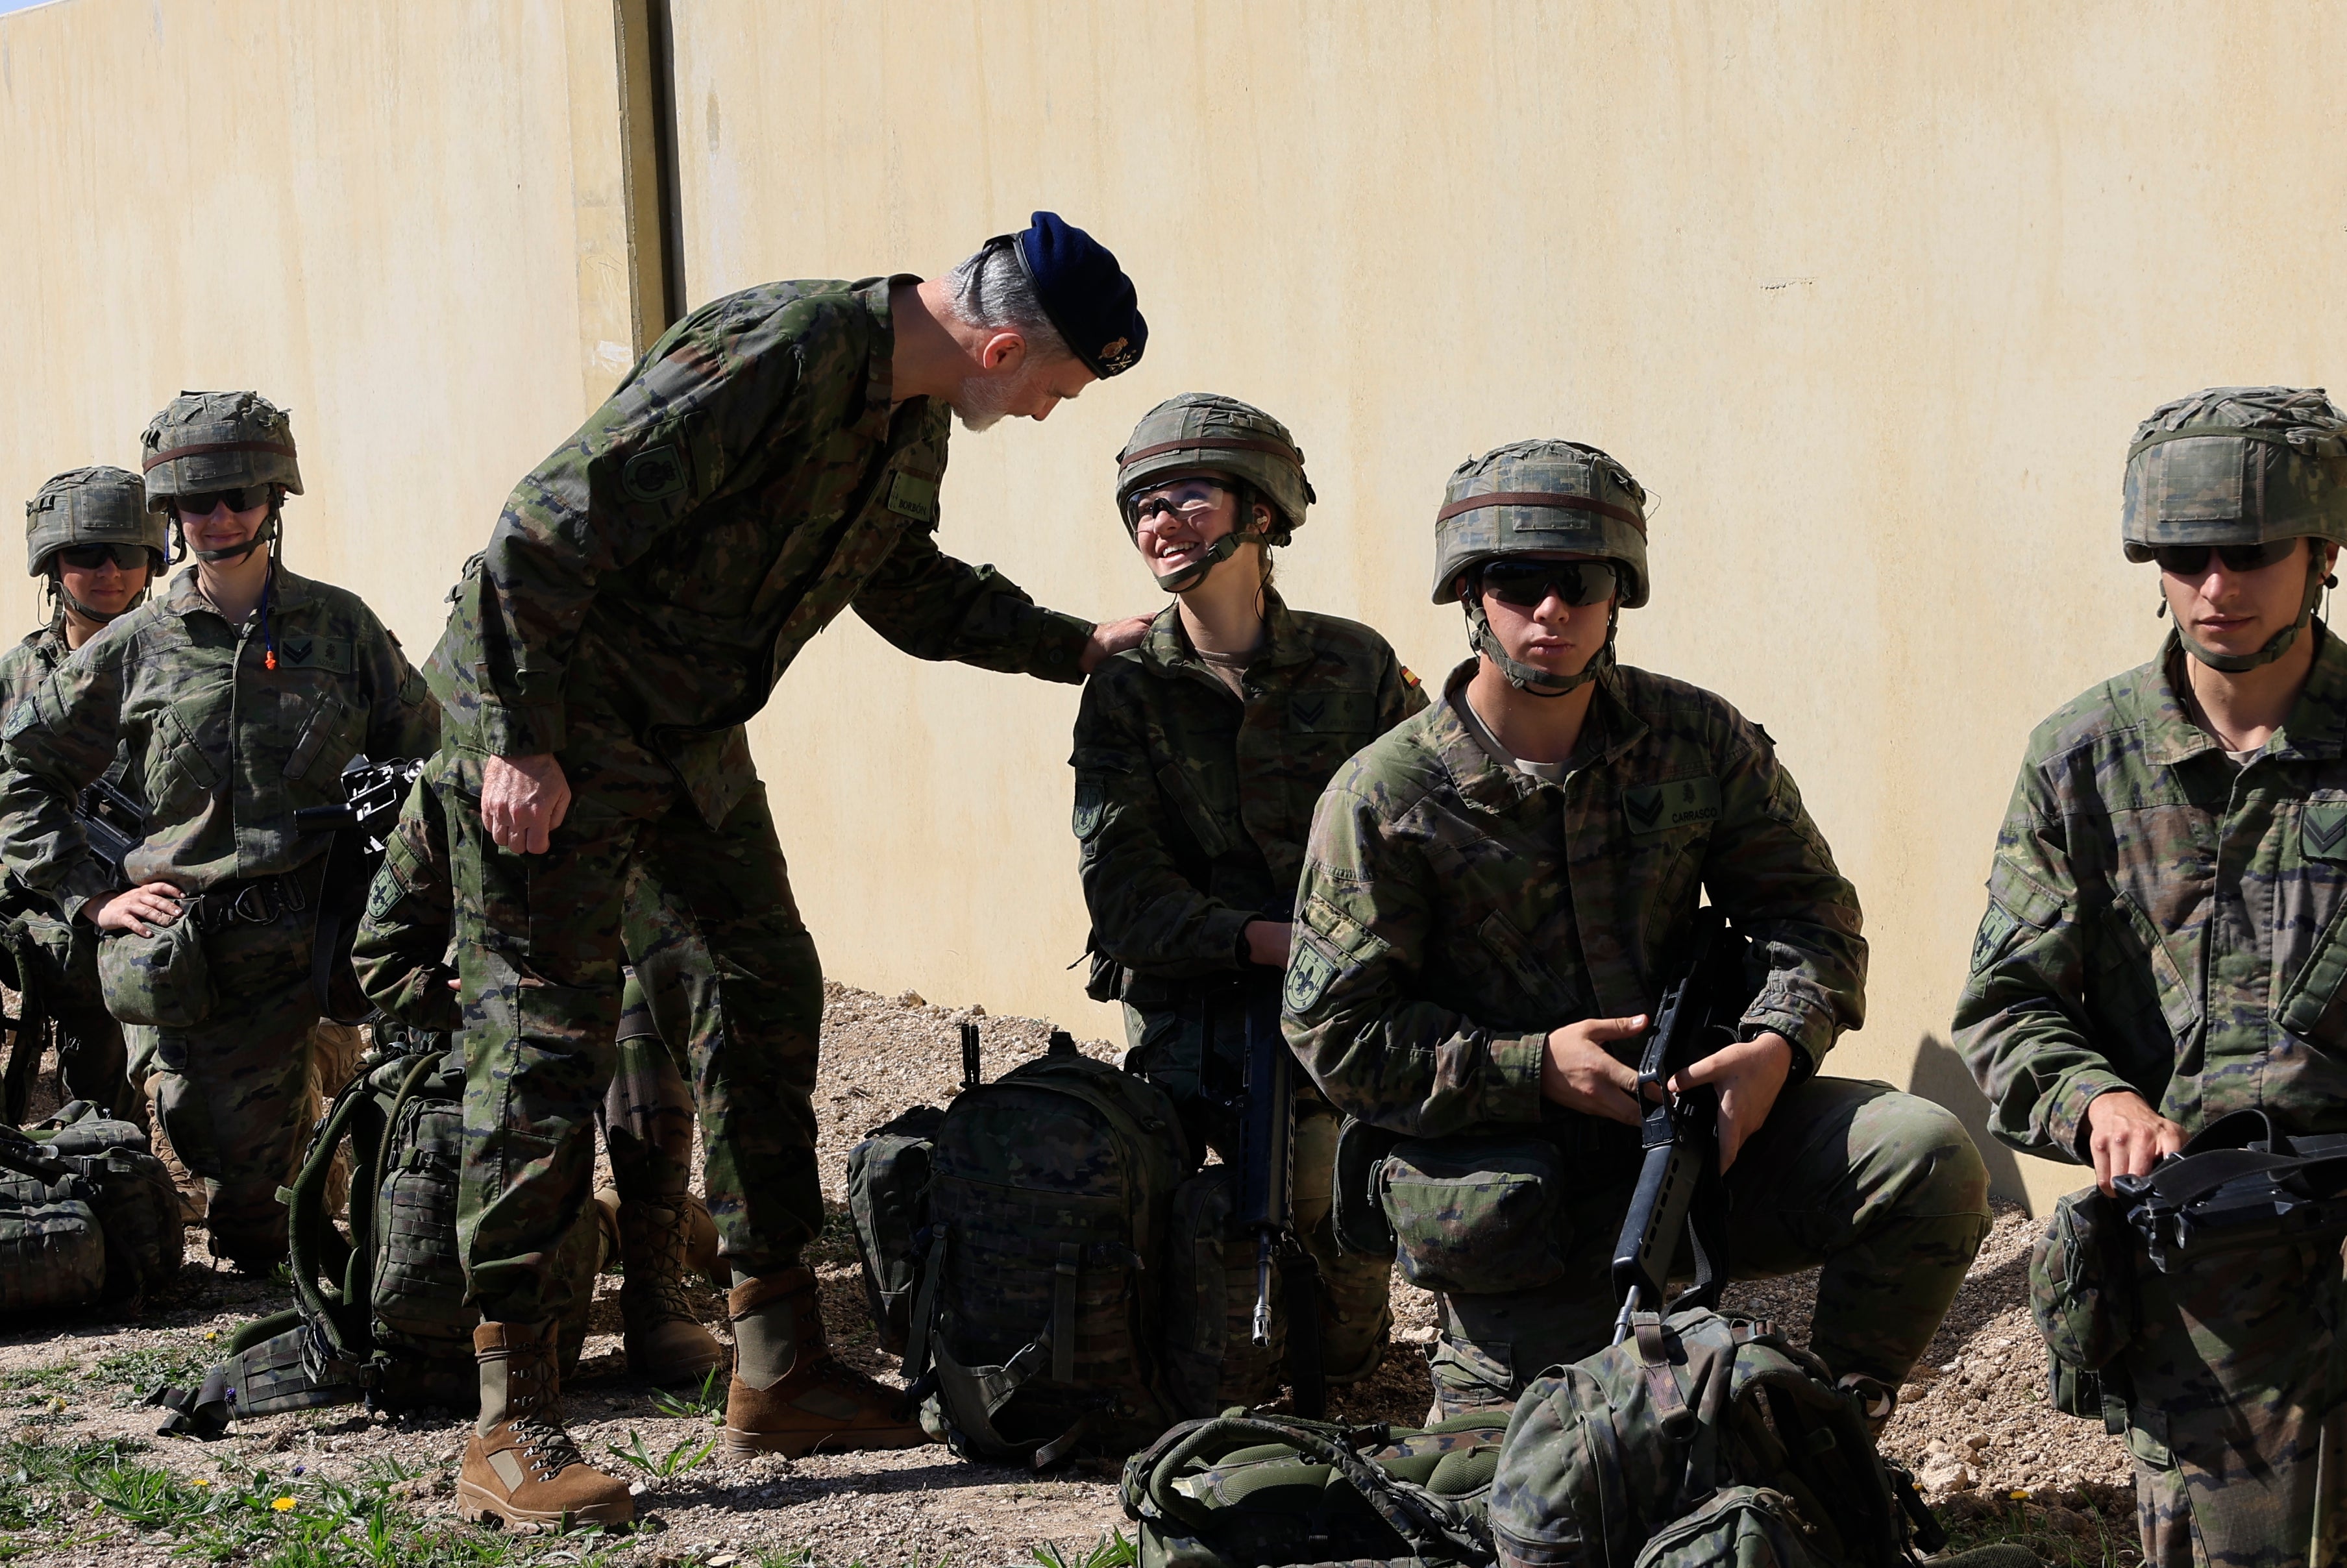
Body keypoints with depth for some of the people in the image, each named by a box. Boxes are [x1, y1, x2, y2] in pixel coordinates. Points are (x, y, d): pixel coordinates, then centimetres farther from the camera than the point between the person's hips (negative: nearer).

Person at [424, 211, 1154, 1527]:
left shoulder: (915, 419, 4)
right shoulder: (773, 357, -27)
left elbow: (908, 589, 23)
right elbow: (550, 531, -28)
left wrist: (1080, 649, 19)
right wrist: (522, 745, -26)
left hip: (690, 729, 9)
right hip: (548, 718, -9)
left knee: (772, 989, 8)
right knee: (550, 1038, -9)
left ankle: (781, 1373, 17)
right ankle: (512, 1429, -3)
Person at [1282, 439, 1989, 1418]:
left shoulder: (1696, 740, 0)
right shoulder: (1385, 800, -9)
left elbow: (1806, 905, 3)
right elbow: (1337, 1034, -9)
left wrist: (1777, 1044, -18)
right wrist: (1535, 1067, -19)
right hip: (1517, 1186, -2)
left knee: (1928, 1158, -19)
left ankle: (1842, 1403, 3)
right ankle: (1467, 1369, 24)